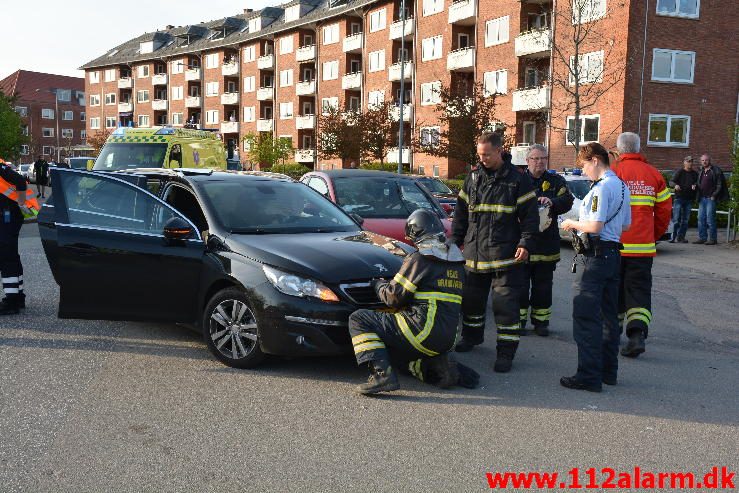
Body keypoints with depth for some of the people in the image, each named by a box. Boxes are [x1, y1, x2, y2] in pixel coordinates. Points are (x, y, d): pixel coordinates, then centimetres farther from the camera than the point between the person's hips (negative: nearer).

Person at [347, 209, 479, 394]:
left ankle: (382, 374, -18)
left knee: (358, 320, -3)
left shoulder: (418, 259, -9)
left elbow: (393, 297, -7)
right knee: (394, 347, 32)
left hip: (424, 331, -8)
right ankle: (437, 365, 8)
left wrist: (379, 285, 15)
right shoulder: (456, 261, 14)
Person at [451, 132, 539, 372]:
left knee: (506, 304, -5)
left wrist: (525, 243, -12)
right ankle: (472, 336, 37)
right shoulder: (473, 178, 10)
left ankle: (506, 352, 1)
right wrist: (455, 242, 11)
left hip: (506, 255, -5)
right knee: (472, 299, 16)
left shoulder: (518, 180, -2)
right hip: (474, 254, 5)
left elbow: (530, 216, -2)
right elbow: (460, 214, 16)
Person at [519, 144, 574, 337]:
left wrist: (552, 202, -24)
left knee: (543, 285, 9)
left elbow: (567, 200, -5)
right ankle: (519, 320, 14)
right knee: (521, 283, 3)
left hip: (547, 243, 2)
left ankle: (541, 321, 20)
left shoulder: (556, 181, 9)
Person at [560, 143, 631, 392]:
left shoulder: (601, 187, -15)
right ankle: (608, 370, 23)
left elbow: (595, 226, -21)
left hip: (594, 256, -10)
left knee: (586, 317, -6)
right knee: (608, 316, 14)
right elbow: (626, 225, 20)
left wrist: (573, 224, -5)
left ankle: (589, 375, -5)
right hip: (613, 253, 10)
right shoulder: (622, 186, 14)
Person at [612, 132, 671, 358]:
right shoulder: (654, 174, 6)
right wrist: (654, 236, 21)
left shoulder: (613, 172, -6)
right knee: (639, 290, 4)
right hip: (643, 247, 2)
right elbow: (664, 211, 9)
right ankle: (637, 333, -12)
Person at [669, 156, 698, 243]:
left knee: (685, 219, 6)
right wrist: (675, 185, -27)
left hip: (689, 199, 4)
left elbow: (698, 183, 16)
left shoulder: (695, 173, 10)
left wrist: (695, 185, -8)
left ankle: (681, 237, 11)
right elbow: (671, 181, -5)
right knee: (676, 218, -9)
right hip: (679, 197, -4)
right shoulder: (679, 172, 0)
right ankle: (673, 236, -4)